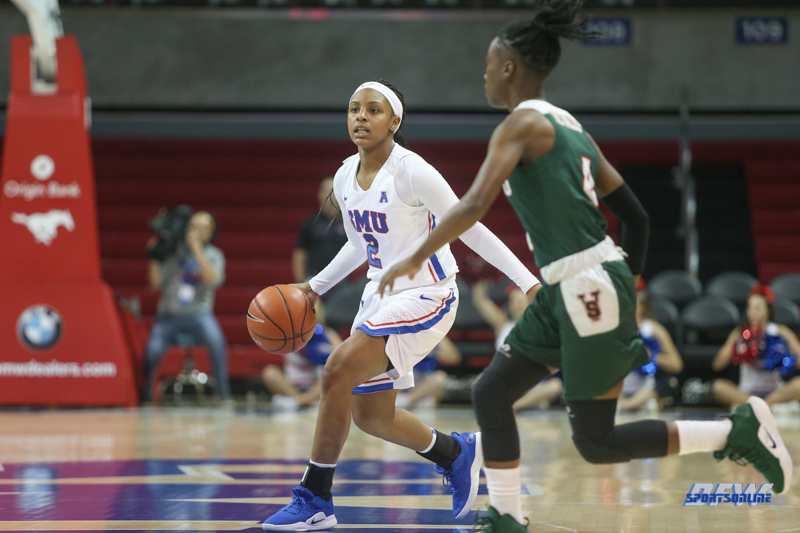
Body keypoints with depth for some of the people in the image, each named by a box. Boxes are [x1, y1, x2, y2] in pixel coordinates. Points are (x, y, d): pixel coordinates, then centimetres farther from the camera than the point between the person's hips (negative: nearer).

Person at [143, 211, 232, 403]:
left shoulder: (214, 255, 3)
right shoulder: (174, 251, 3)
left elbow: (213, 279, -18)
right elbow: (156, 283, 0)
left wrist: (198, 250, -20)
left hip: (198, 313, -1)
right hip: (169, 314, 1)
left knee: (216, 340, -32)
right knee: (153, 350, -24)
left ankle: (224, 393, -20)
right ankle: (145, 393, 4)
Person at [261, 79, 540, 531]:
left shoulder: (412, 172, -18)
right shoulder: (345, 179, 4)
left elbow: (471, 230, -15)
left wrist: (530, 283, -18)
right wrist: (315, 287, 17)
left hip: (426, 296, -8)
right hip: (381, 293, 8)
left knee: (338, 372, -22)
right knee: (369, 414, 11)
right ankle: (459, 453, 37)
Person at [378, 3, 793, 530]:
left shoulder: (523, 123, -10)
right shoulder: (568, 125, 16)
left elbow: (476, 204, -23)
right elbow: (636, 215, 17)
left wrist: (415, 259, -15)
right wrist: (628, 291, 23)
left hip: (589, 289, -9)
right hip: (565, 291, 9)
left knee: (596, 442, -2)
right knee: (490, 394, 11)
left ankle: (740, 429, 1)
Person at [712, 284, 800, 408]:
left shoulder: (781, 332, 4)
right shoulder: (739, 333, 4)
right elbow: (717, 365, -1)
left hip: (776, 392, 0)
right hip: (746, 393, 0)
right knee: (719, 386, -30)